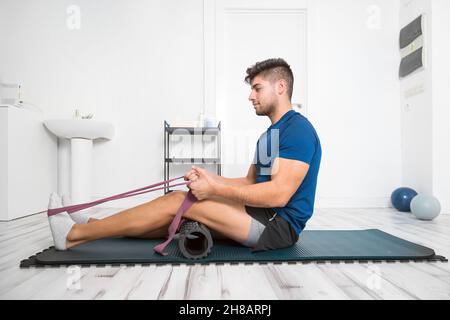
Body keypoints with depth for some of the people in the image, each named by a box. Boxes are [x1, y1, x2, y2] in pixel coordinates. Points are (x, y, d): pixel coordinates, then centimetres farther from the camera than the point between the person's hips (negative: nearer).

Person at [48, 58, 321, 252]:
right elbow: (250, 183, 15)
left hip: (280, 224, -8)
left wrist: (216, 188, -21)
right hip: (264, 217, 8)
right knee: (179, 218, 1)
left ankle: (74, 234, -5)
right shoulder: (269, 135, 18)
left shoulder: (298, 128, -14)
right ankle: (88, 226, 11)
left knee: (178, 201, -16)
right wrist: (210, 178, -2)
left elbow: (278, 194, -24)